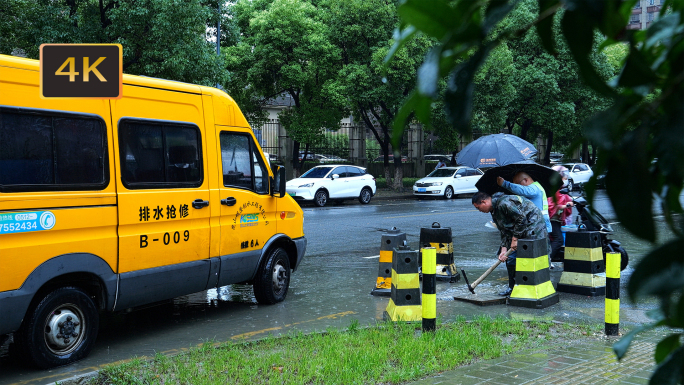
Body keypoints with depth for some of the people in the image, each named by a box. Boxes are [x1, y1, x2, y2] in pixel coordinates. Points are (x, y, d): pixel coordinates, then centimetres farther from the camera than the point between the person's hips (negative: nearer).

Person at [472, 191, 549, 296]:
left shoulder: (504, 203, -23)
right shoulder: (494, 210, 8)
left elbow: (521, 219, -23)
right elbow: (504, 231, 9)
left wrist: (515, 239, -18)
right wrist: (504, 249, -2)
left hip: (533, 226, -10)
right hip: (519, 230, 10)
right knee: (510, 257, 9)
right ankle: (512, 288, 18)